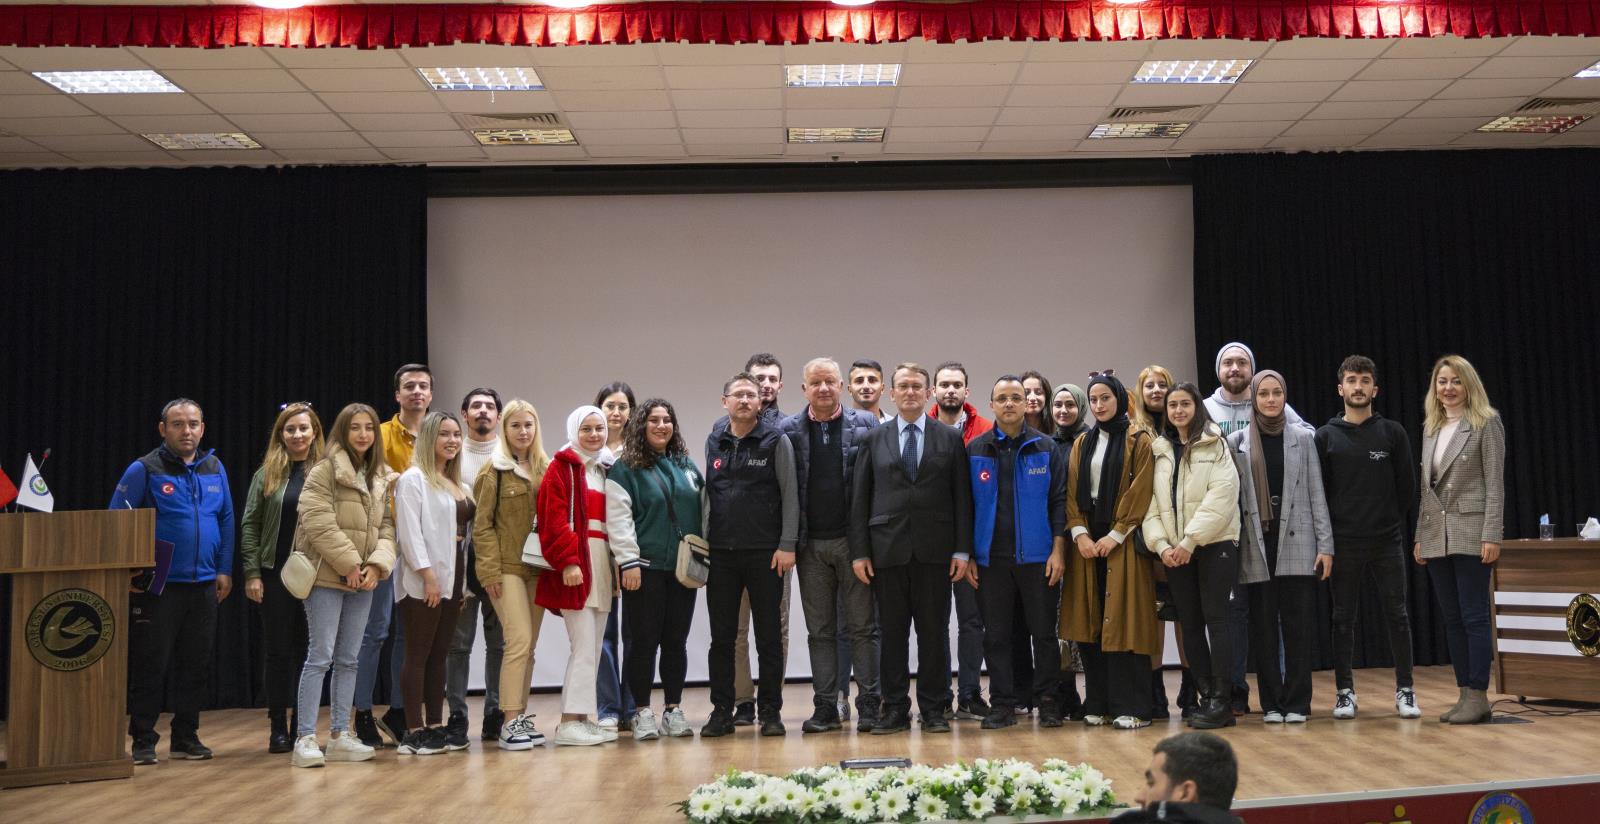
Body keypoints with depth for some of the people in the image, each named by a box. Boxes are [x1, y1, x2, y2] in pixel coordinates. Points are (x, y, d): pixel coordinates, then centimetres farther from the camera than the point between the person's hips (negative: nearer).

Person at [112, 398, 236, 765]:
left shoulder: (215, 468, 9)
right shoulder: (144, 470, -4)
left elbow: (226, 520, 12)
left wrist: (224, 570, 6)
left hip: (204, 584, 4)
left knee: (196, 666, 9)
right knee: (150, 666, 0)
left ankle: (186, 736, 20)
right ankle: (143, 741, 10)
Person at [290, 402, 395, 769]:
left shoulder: (382, 478, 13)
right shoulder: (324, 471, -7)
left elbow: (386, 527, 9)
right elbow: (318, 523, -16)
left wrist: (377, 564, -8)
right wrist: (349, 564, -16)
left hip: (363, 580, 6)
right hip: (327, 575, -6)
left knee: (348, 659, 9)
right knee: (321, 656, -6)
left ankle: (339, 735, 16)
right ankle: (305, 738, -1)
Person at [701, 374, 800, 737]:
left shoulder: (776, 441, -1)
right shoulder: (714, 442, 10)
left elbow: (790, 494, -4)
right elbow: (708, 493, 15)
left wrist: (787, 545, -10)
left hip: (765, 553, -3)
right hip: (721, 554, 3)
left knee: (769, 635, 4)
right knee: (722, 637, 6)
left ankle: (770, 711, 12)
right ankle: (722, 711, 14)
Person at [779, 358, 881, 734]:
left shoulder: (864, 424, 3)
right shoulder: (789, 430, 5)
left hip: (853, 539, -2)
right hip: (811, 544, 2)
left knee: (862, 628, 3)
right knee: (820, 632, 7)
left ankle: (869, 705, 10)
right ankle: (825, 708, 14)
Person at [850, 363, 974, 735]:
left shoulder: (950, 438, 6)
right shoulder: (874, 439, 8)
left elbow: (962, 497, 3)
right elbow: (859, 498, 5)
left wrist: (962, 550, -4)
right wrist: (859, 551, -2)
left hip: (935, 550, -1)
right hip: (887, 548, 1)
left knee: (934, 632, 4)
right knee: (892, 633, 5)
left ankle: (934, 708, 14)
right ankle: (895, 708, 14)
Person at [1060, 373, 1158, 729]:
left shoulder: (1138, 441, 1)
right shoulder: (1082, 444, 15)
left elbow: (1140, 492, -7)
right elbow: (1072, 492, 9)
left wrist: (1116, 535, -13)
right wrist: (1080, 533, -6)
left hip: (1122, 541, -4)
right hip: (1087, 540, 4)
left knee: (1124, 620, -5)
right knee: (1091, 621, 3)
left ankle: (1131, 706, 0)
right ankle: (1099, 704, 10)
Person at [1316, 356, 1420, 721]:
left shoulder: (1393, 432, 5)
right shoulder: (1325, 437, 4)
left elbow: (1407, 486, 6)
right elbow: (1317, 491, 3)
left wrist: (1401, 527, 1)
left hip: (1388, 542, 0)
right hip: (1344, 544, 0)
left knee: (1397, 616, 3)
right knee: (1343, 618, 4)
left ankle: (1405, 690, 12)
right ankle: (1345, 691, 12)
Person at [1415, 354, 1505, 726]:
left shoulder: (1486, 423, -2)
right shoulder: (1430, 429, 15)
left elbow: (1494, 483, -8)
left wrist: (1492, 535, -14)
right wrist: (1420, 535, 12)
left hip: (1470, 533, -6)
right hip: (1436, 536, 6)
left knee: (1474, 617, -5)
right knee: (1452, 619, 8)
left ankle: (1479, 696, -1)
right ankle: (1465, 694, 13)